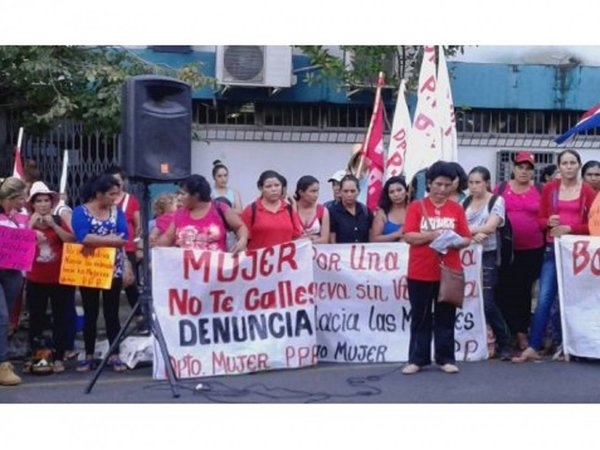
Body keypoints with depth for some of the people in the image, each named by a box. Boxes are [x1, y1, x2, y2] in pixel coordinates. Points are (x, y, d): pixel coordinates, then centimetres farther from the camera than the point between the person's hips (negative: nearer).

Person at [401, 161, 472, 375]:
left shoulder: (457, 208, 5)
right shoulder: (416, 207, 0)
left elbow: (467, 239, 5)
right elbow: (409, 236, -8)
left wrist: (455, 242, -17)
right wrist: (432, 235, -21)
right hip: (420, 273, -1)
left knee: (446, 318, 8)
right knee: (420, 318, 7)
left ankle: (445, 359, 16)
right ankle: (417, 359, 14)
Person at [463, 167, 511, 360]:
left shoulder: (496, 201, -1)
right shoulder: (465, 202, 13)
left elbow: (490, 227, -13)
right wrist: (473, 234, -19)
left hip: (487, 256, -5)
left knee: (487, 303, -11)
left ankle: (504, 344, 3)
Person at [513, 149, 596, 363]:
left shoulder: (588, 192, -1)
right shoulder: (549, 188, 5)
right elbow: (540, 220, 8)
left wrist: (570, 228, -15)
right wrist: (549, 222, -14)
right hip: (553, 249, 1)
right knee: (544, 299, -4)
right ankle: (533, 348, -3)